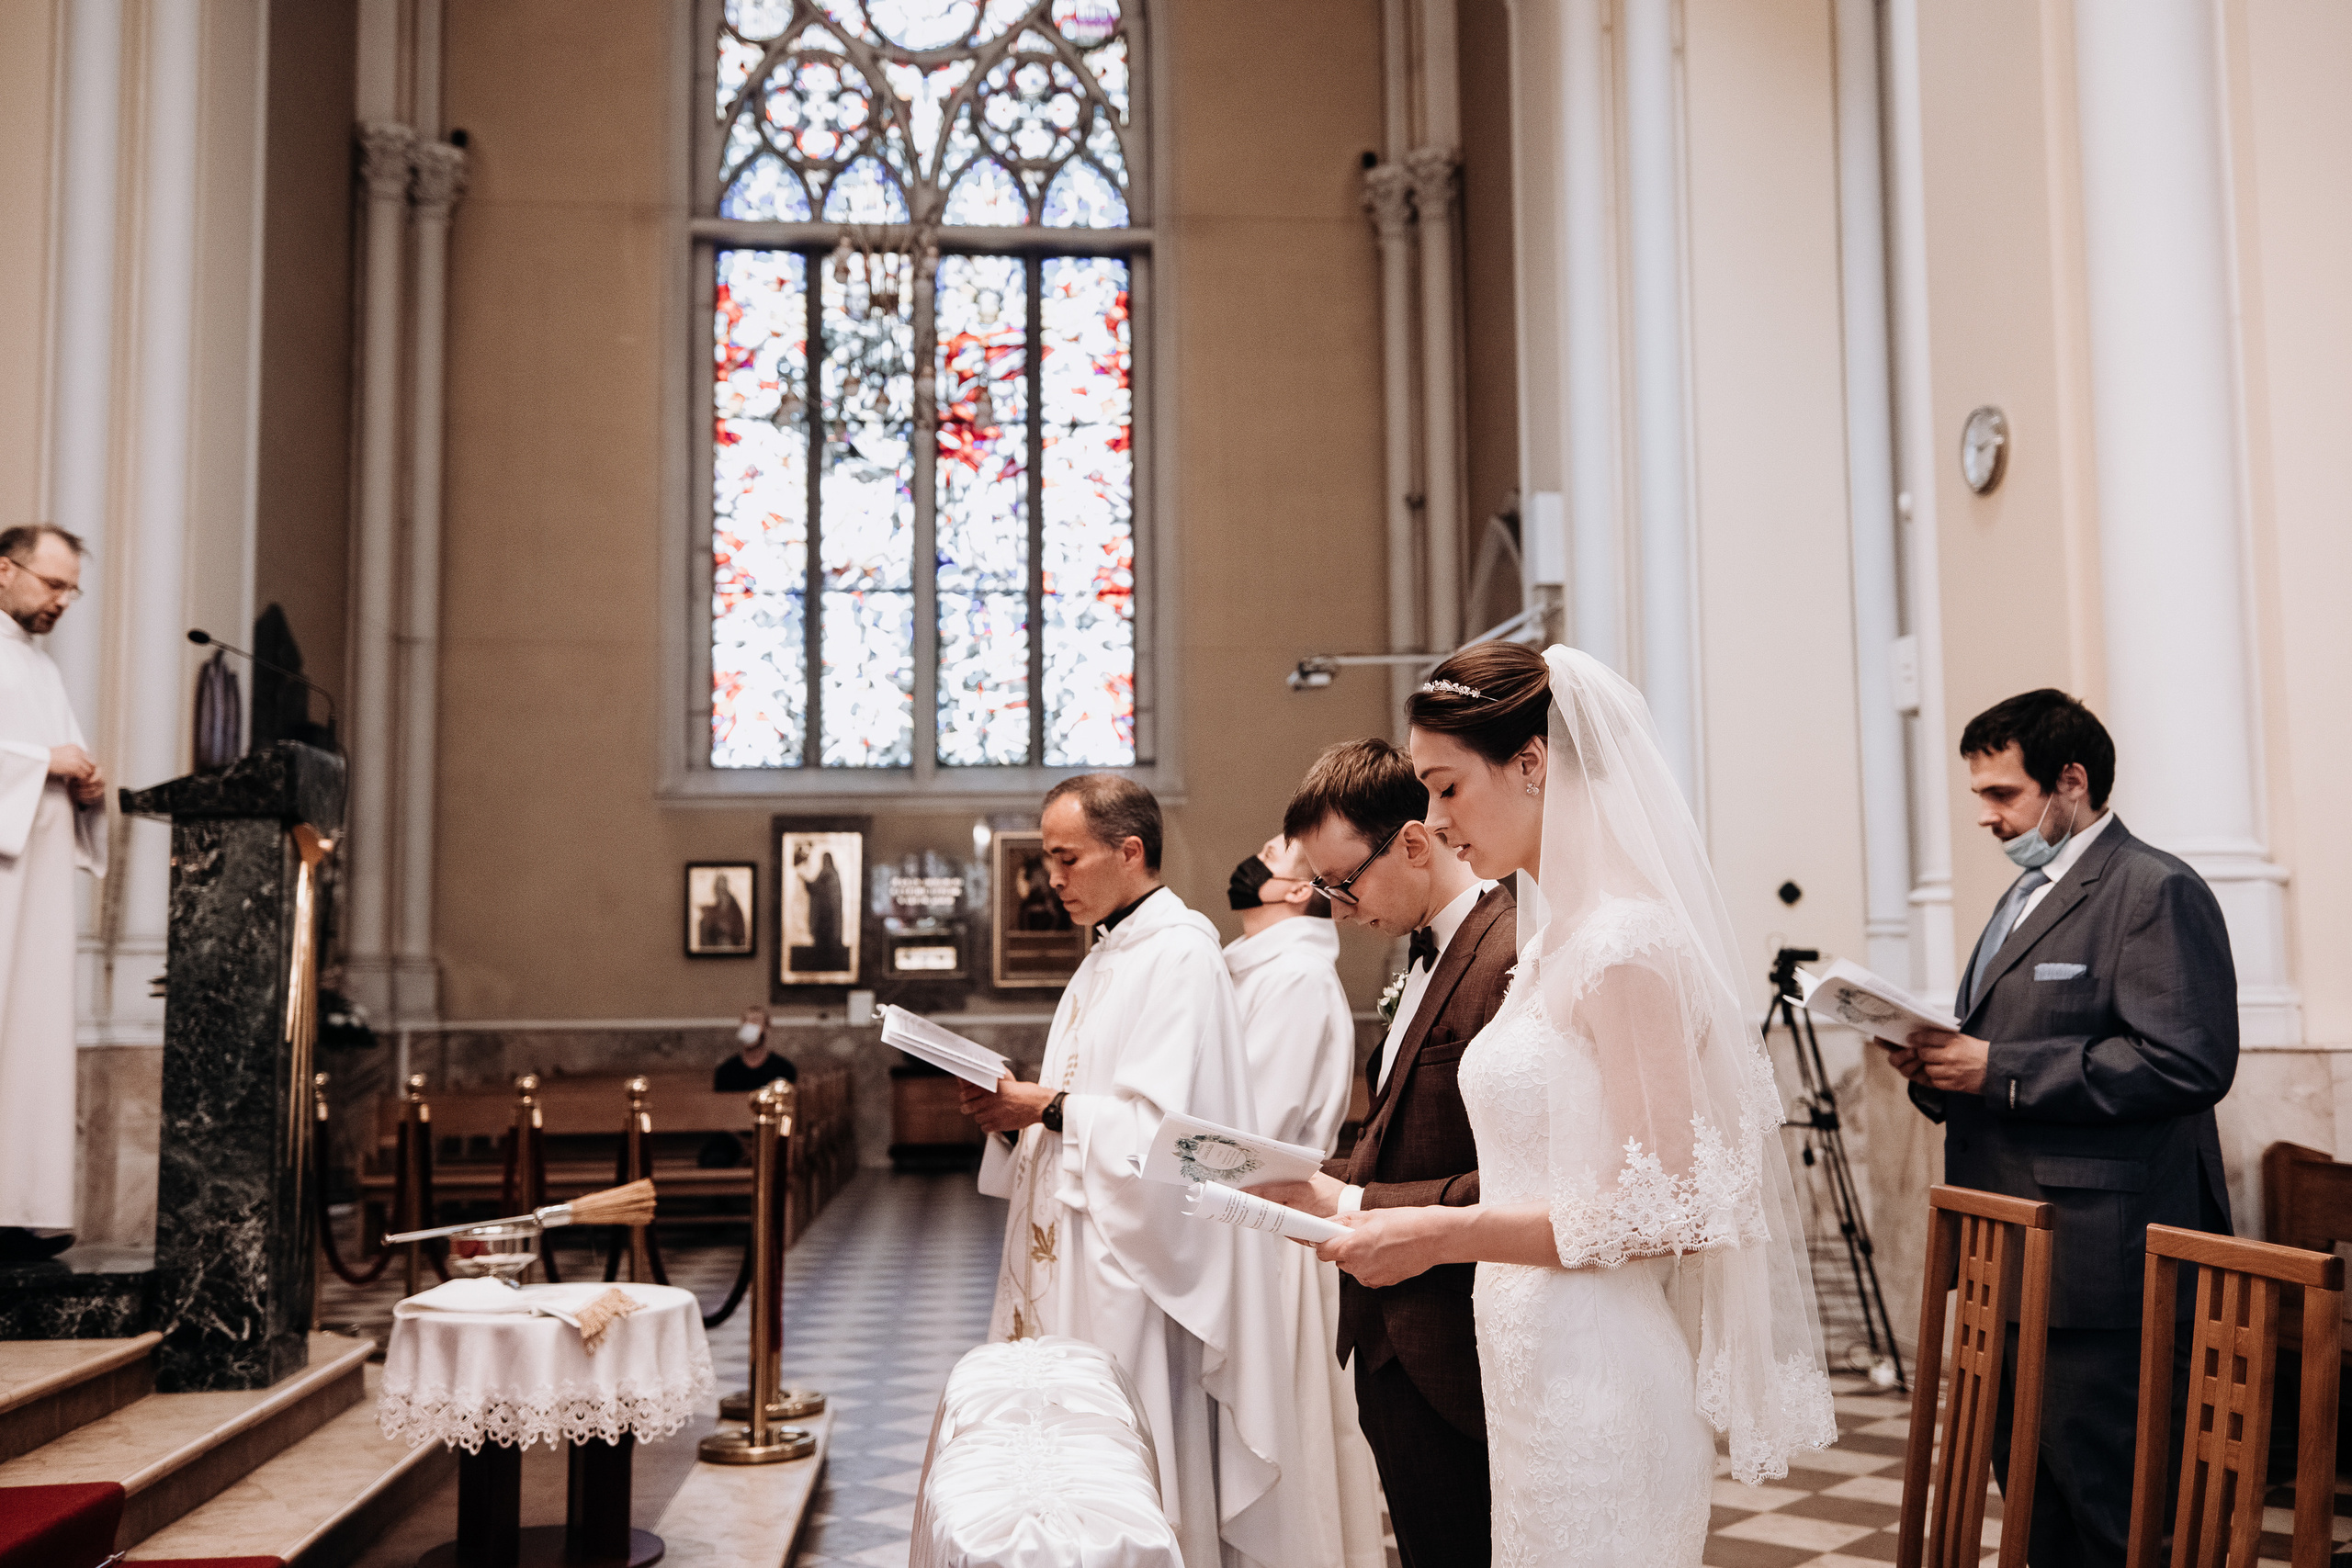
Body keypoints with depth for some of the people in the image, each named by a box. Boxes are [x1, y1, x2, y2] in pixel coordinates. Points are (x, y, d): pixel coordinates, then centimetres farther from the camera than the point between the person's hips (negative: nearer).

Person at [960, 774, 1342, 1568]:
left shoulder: (1180, 952, -14)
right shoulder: (1108, 956, 16)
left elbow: (1163, 1122, -22)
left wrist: (1047, 1108, -14)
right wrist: (1016, 1109, 2)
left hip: (1131, 1253, -9)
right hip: (1074, 1244, 9)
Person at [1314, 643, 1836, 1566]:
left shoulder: (1627, 942, -17)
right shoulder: (1555, 938, 11)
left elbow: (1661, 1211, -18)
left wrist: (1443, 1234, -18)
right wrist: (1381, 1216, 11)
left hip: (1598, 1379, -8)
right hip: (1536, 1375, 8)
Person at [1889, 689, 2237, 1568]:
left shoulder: (2156, 891, -10)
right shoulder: (2025, 896, 20)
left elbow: (2187, 1062, -22)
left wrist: (1999, 1070, -21)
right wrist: (1940, 1068, 5)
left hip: (2100, 1257, -10)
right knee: (2026, 1487, 16)